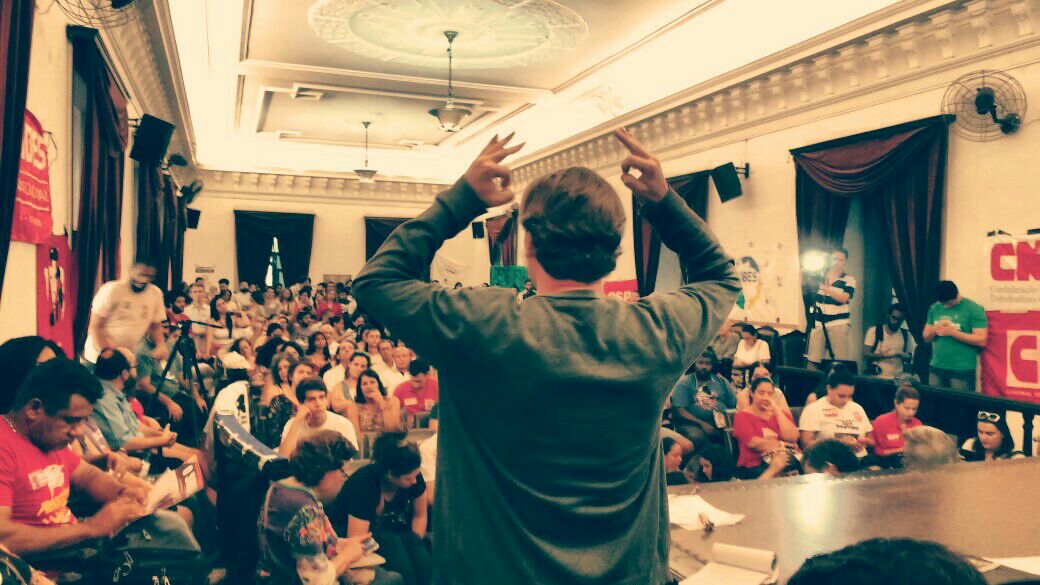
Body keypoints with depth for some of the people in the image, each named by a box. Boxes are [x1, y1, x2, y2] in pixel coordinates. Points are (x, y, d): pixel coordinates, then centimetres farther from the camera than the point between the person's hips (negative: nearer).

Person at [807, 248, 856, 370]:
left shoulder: (849, 279, -1)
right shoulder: (820, 275, 9)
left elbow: (843, 298, -17)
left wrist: (826, 288, -27)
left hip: (838, 324, -3)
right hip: (818, 323, 3)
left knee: (840, 361, -4)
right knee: (812, 360, 1)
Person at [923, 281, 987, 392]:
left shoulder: (974, 309, -6)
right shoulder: (934, 308, 8)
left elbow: (981, 340, -11)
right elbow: (926, 337, 14)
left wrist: (952, 332, -18)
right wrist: (934, 330, -9)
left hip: (962, 370, -5)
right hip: (936, 367, 5)